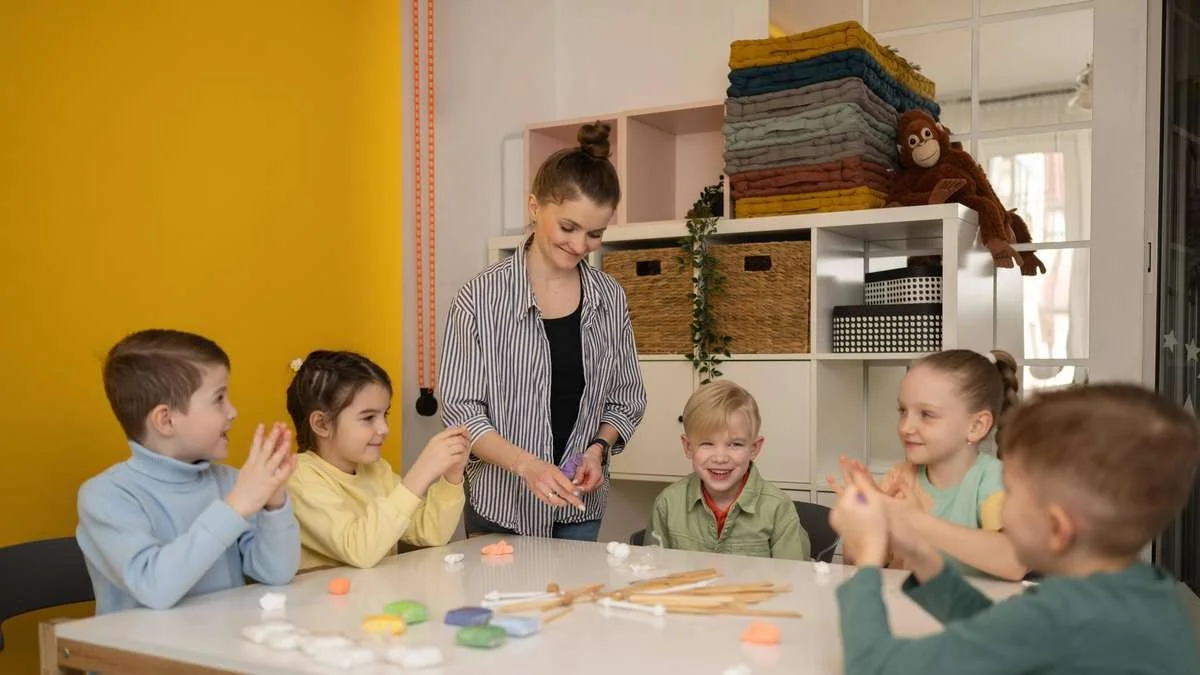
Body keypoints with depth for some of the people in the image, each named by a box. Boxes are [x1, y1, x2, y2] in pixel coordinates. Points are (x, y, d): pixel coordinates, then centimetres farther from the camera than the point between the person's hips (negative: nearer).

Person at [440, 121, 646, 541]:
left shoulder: (609, 299, 1)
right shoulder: (482, 297, -11)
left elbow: (626, 401, 10)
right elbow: (460, 410, -11)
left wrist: (598, 447, -9)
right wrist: (526, 464, -25)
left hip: (580, 507, 3)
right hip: (501, 507, -3)